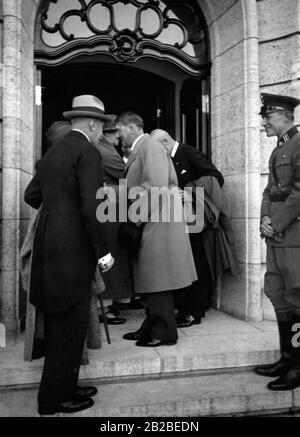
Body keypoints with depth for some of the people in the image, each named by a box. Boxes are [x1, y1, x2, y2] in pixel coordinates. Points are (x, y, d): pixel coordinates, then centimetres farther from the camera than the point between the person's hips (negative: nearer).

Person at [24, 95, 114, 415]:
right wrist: (103, 251, -12)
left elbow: (31, 195, 18)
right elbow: (91, 207, -18)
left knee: (59, 322, 16)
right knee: (69, 324, 1)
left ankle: (65, 386, 28)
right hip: (72, 247, -9)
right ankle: (54, 399, 12)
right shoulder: (88, 152, -10)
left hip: (49, 243, 9)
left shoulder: (53, 151, 15)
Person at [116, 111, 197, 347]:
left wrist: (140, 217, -16)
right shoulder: (140, 149, 19)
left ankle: (165, 332, 7)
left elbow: (156, 185, -20)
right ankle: (152, 326, 25)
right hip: (150, 222, 9)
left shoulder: (150, 146, -10)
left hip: (158, 221, -9)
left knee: (158, 280, -3)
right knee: (152, 280, 14)